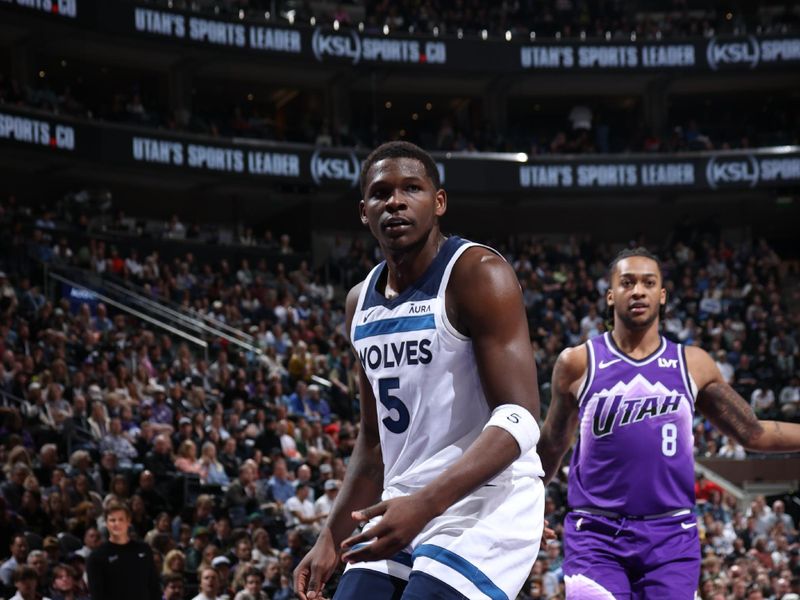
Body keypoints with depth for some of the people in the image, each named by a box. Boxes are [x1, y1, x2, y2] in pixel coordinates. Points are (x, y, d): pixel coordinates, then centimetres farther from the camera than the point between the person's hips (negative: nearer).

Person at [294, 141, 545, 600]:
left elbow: (520, 420, -20)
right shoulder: (361, 303, 13)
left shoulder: (477, 275, -11)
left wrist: (423, 505, -30)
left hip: (483, 506, -8)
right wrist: (332, 539, 13)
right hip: (402, 511, 8)